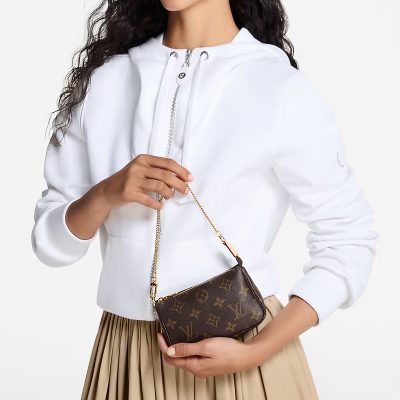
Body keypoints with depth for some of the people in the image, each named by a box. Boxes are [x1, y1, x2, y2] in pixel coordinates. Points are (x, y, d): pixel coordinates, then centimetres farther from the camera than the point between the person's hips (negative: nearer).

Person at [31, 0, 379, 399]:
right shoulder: (104, 80, 0)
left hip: (235, 351, -3)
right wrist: (105, 193, -17)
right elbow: (49, 241, 3)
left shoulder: (282, 89, -12)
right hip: (124, 353, 3)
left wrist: (256, 351, -15)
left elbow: (350, 241, -6)